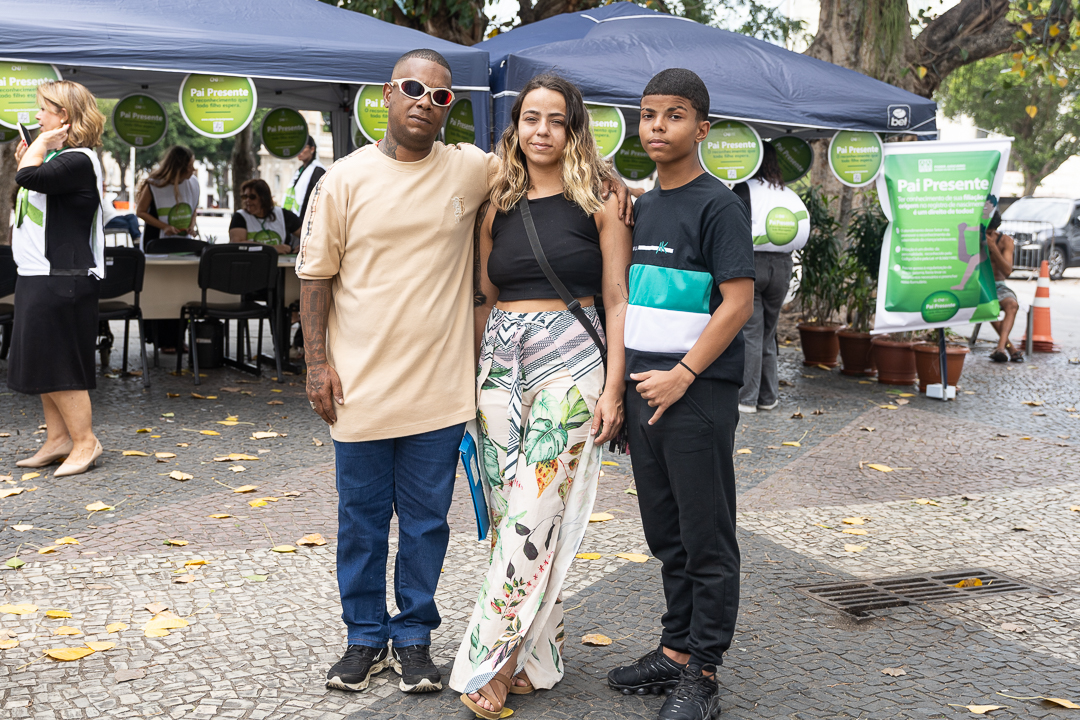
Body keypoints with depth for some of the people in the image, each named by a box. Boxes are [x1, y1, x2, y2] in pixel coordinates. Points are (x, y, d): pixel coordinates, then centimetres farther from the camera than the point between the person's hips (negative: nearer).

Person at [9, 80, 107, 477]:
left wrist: (40, 145, -13)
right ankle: (57, 439, 22)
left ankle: (84, 441, 4)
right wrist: (28, 156, 10)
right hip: (39, 276, 10)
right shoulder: (58, 157, 15)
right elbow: (31, 187, 20)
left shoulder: (78, 160, -15)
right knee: (43, 364, 13)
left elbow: (29, 178, -29)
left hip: (63, 279, -10)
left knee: (58, 363, -6)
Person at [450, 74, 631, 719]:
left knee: (537, 512, -8)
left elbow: (617, 299, -2)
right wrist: (475, 378, 14)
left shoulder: (600, 201, 1)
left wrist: (613, 386, -9)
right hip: (501, 359, 5)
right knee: (510, 512, 5)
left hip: (569, 359, -4)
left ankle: (495, 662, 1)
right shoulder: (498, 206, 12)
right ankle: (538, 653, 18)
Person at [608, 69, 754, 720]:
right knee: (666, 532, 15)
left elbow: (738, 303, -14)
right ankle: (676, 648, 28)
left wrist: (682, 374, -17)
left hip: (698, 392, -7)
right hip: (644, 389, 8)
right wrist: (622, 379, 12)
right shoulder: (641, 208, 15)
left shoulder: (718, 204, -8)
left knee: (707, 538, 1)